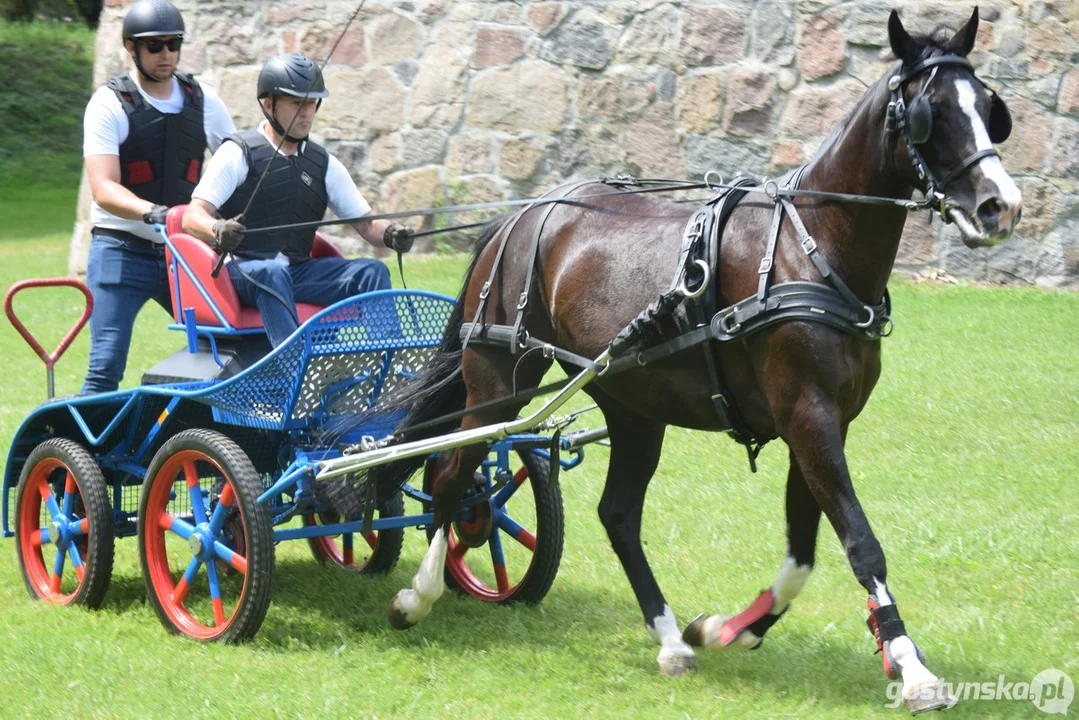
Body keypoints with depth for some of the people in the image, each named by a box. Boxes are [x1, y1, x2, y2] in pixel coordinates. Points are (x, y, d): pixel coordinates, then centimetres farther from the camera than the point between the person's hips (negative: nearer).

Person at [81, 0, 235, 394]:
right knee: (106, 366, -10)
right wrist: (154, 212, -36)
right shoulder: (109, 104, -7)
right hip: (122, 251, -4)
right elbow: (104, 189, -18)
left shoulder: (202, 101, 6)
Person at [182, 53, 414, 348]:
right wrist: (217, 230, -34)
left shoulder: (323, 163, 15)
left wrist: (390, 234, -13)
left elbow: (366, 224, 12)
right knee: (273, 272, -38)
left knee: (372, 270, -17)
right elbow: (192, 217, -10)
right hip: (243, 270, -5)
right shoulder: (239, 153, 0)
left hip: (299, 271, 5)